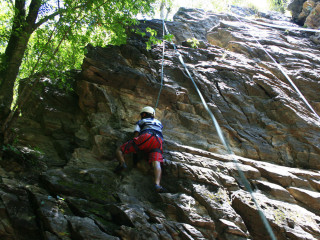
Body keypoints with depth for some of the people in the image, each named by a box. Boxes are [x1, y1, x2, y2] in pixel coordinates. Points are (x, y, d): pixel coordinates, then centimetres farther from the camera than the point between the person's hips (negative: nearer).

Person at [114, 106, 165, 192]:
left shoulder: (140, 122, 29)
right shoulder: (159, 123, 42)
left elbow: (135, 136, 14)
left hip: (145, 138, -3)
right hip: (158, 142, 3)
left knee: (119, 150, 6)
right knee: (156, 163, -21)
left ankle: (122, 163, -27)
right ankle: (157, 184, -50)